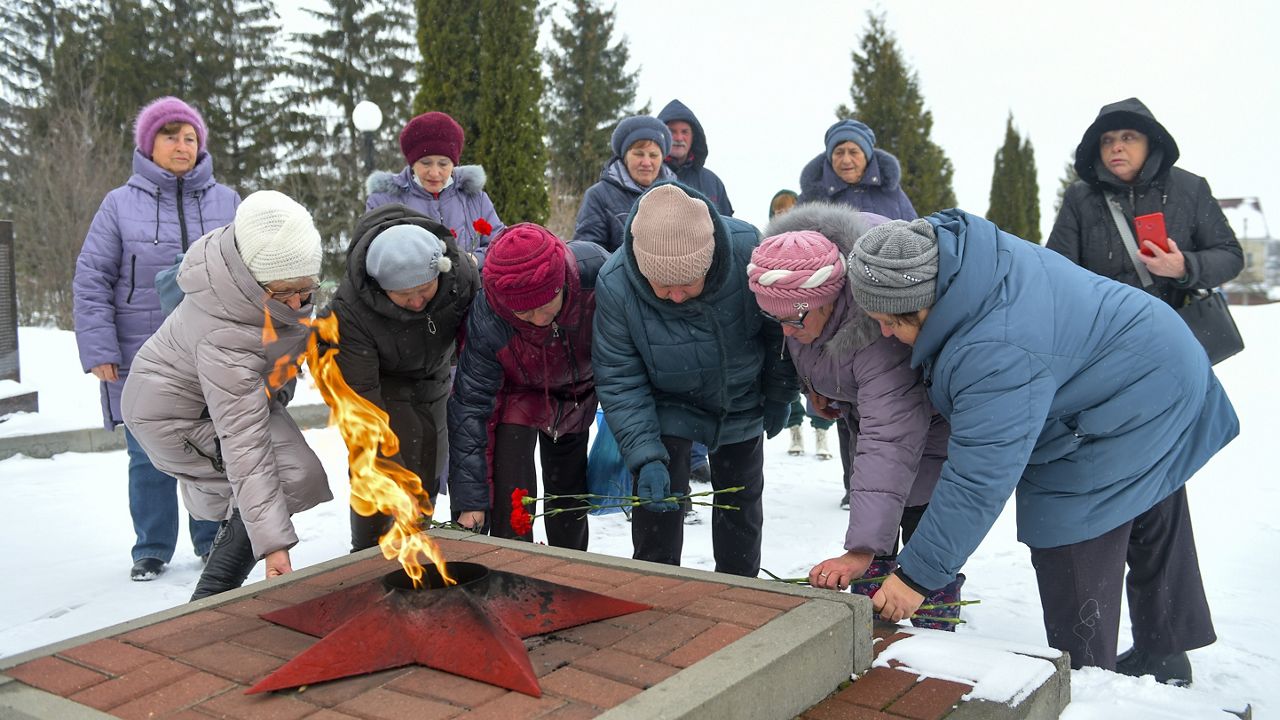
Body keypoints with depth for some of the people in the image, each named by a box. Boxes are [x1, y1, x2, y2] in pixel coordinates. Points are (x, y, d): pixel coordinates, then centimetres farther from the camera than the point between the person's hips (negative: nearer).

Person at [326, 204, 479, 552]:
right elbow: (360, 394, -34)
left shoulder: (461, 271, -29)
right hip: (379, 384, -4)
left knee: (428, 475, 8)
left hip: (433, 382, 4)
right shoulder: (350, 309, -37)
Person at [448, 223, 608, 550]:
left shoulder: (594, 268, -36)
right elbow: (469, 407, -29)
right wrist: (470, 500, -28)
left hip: (576, 394, 3)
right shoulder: (486, 325, -40)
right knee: (510, 501, -16)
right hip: (516, 396, -3)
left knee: (569, 499, 14)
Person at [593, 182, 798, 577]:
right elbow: (619, 381, -24)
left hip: (742, 406, 2)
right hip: (667, 408, -2)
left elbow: (782, 326, -13)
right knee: (658, 508, -10)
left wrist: (779, 396, -3)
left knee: (741, 502, 17)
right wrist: (645, 457, -33)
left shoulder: (748, 248, -32)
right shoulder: (615, 285, -33)